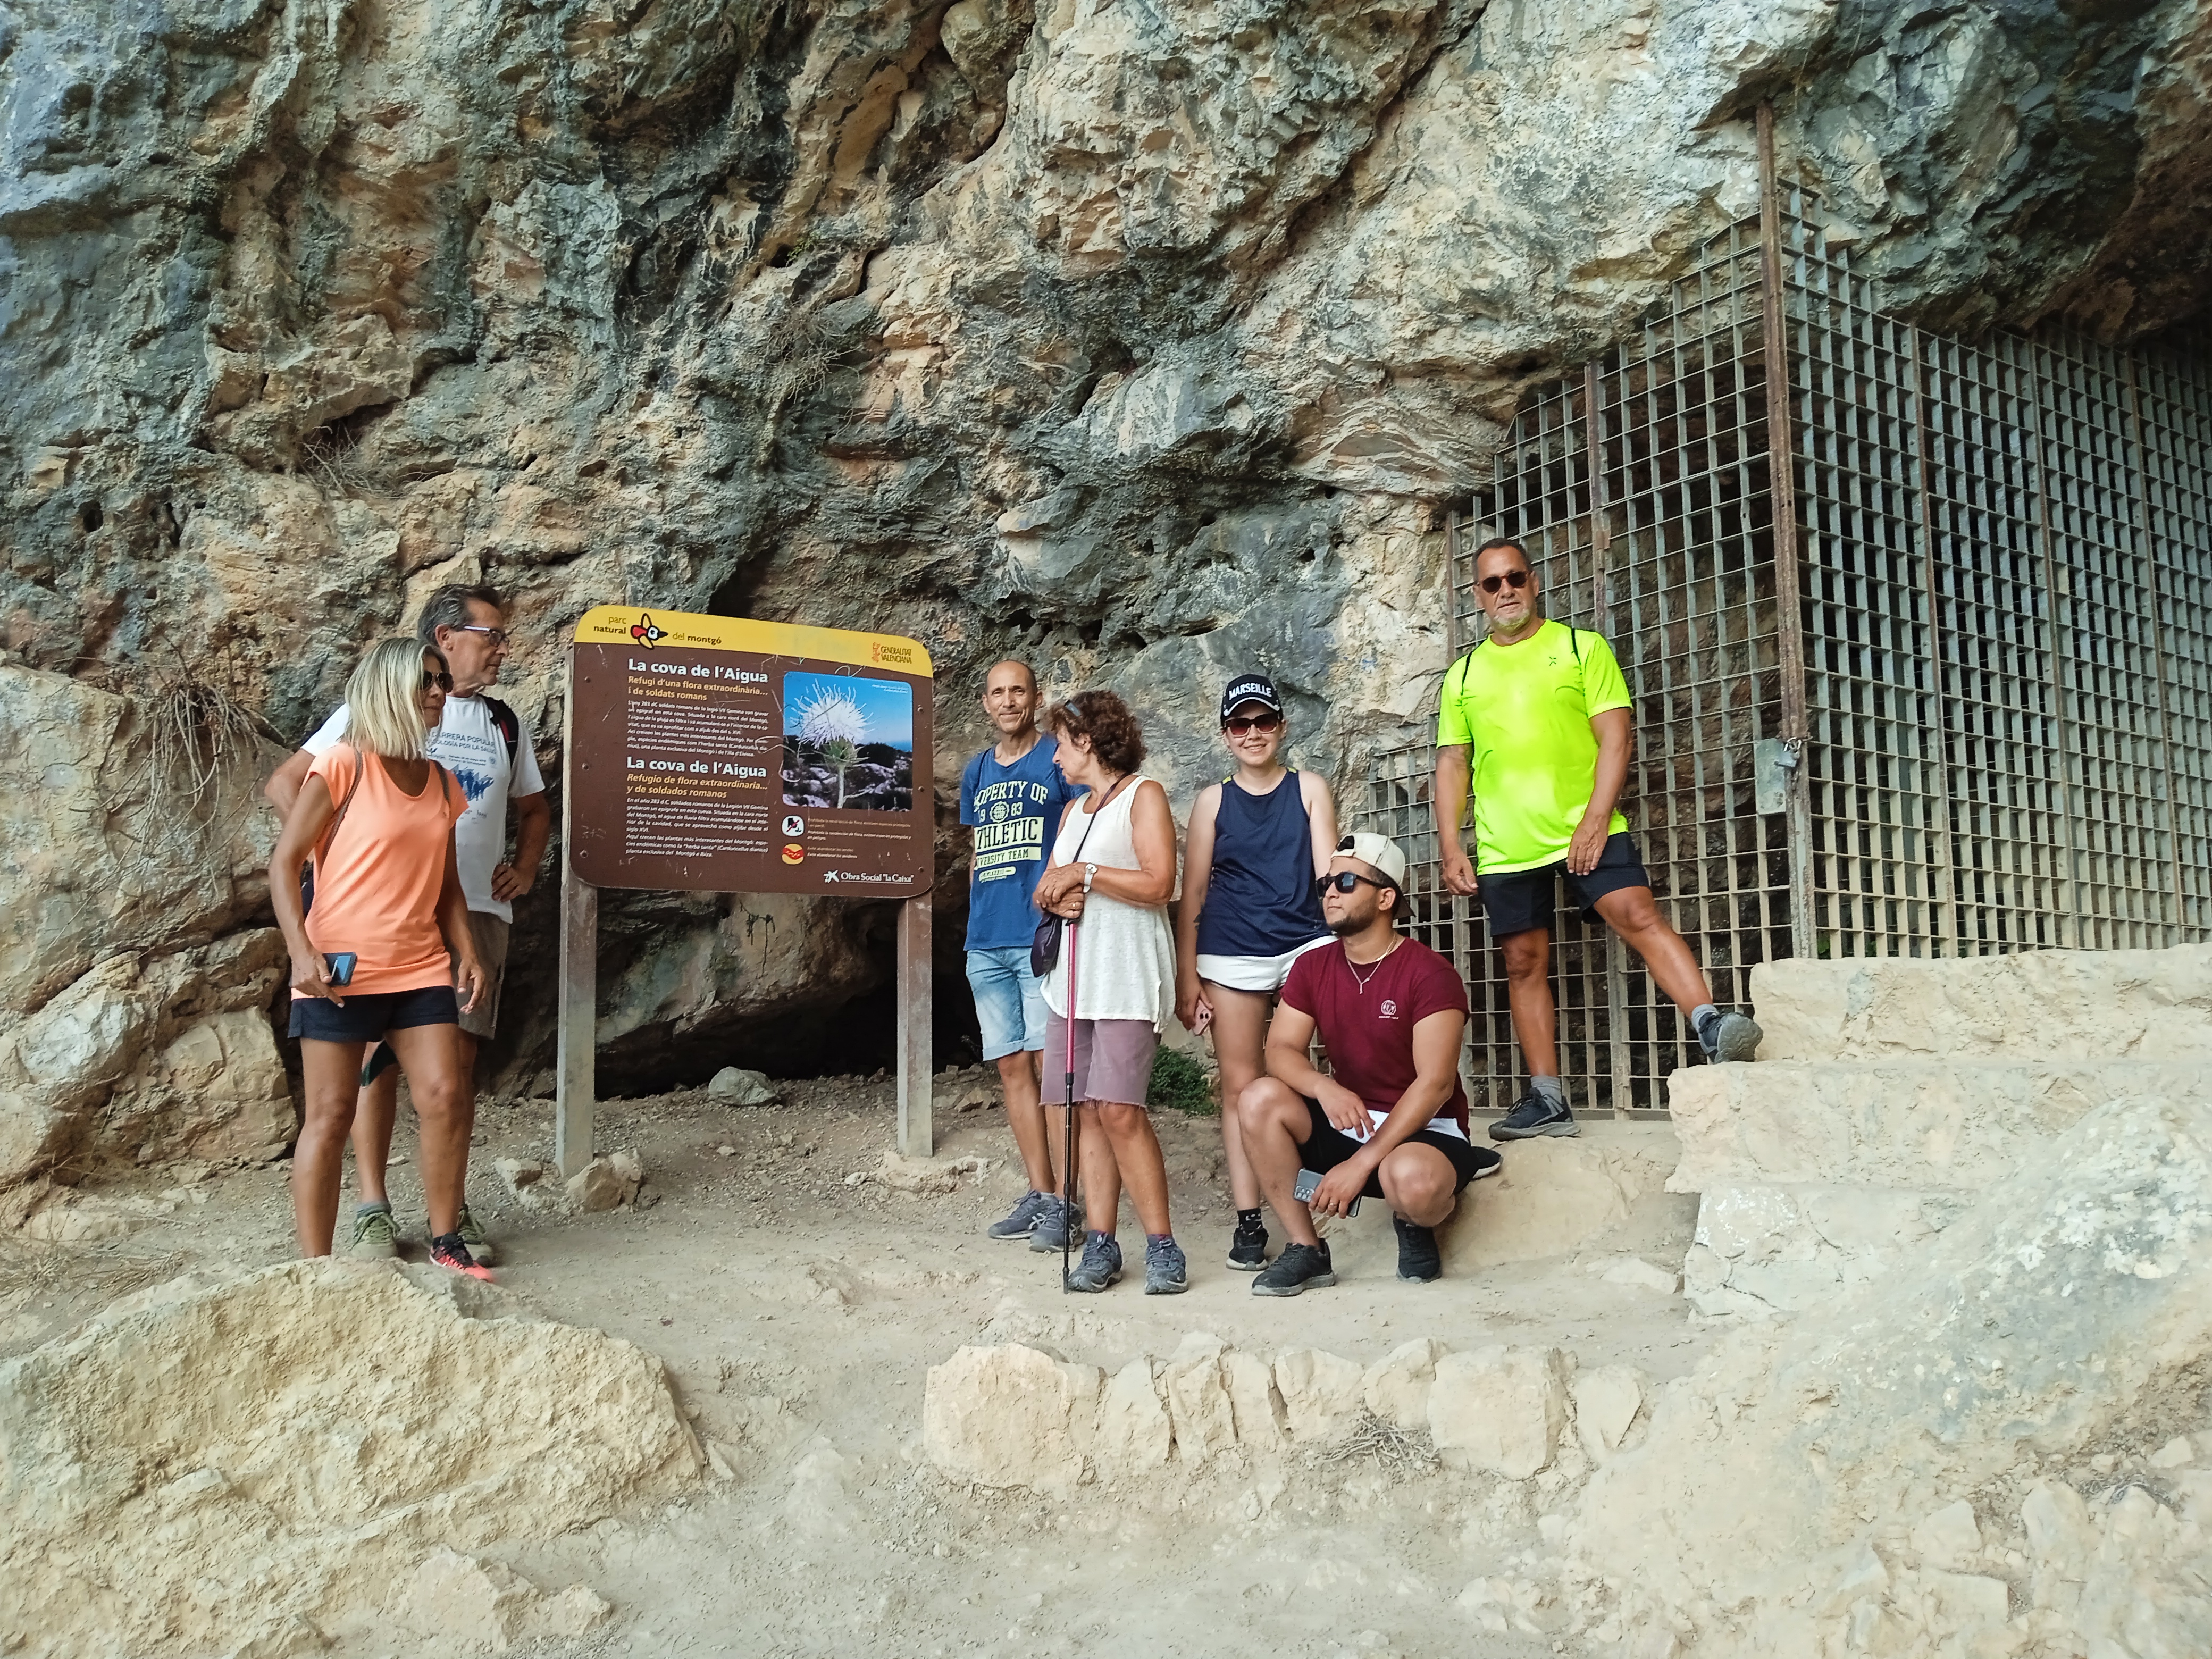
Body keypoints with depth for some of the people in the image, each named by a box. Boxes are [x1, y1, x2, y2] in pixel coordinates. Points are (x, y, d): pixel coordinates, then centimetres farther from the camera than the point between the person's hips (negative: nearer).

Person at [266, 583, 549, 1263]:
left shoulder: (505, 725, 16)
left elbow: (533, 809, 28)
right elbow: (284, 785, 2)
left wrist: (524, 870, 10)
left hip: (476, 909, 3)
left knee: (457, 1057, 1)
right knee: (379, 1052, -2)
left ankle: (449, 1208, 8)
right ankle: (372, 1210, 6)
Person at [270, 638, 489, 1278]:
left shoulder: (442, 782, 12)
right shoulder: (344, 765, -7)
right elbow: (285, 863, -8)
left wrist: (466, 952, 4)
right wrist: (301, 951, -18)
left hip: (420, 966, 5)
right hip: (340, 970, -5)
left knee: (446, 1096, -2)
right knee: (331, 1113, 1)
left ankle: (446, 1241, 13)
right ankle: (315, 1266, 9)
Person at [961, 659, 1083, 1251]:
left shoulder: (1059, 759, 0)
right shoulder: (976, 772, 18)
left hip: (1043, 936, -6)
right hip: (986, 942, 6)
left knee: (1049, 1064, -7)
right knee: (1012, 1068, 7)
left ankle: (1066, 1202, -2)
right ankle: (1038, 1193, 15)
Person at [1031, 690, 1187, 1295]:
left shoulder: (1144, 795, 0)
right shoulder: (1074, 809, 23)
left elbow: (1158, 884, -12)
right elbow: (1045, 886, 21)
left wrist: (1083, 873, -9)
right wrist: (1056, 897, -2)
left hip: (1128, 977, -7)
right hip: (1073, 974, 7)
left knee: (1119, 1110, -14)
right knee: (1086, 1109, 1)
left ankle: (1162, 1245, -7)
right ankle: (1100, 1245, 5)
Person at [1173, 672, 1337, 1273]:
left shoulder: (1309, 789, 9)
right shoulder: (1212, 800, 10)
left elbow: (1327, 873, 4)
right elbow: (1193, 892, 9)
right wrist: (1187, 976, 3)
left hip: (1307, 944, 0)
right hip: (1232, 956, 0)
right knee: (1241, 1085, 1)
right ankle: (1248, 1220, 5)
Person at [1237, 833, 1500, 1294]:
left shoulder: (1428, 972, -15)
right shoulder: (1312, 967, 4)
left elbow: (1435, 1084, -20)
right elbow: (1280, 1049, -2)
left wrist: (1361, 1164, -24)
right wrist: (1324, 1087, -27)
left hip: (1424, 1131, -5)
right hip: (1347, 1123, 6)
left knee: (1411, 1179, -39)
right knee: (1261, 1099, -19)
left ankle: (1415, 1223, 1)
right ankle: (1306, 1250, -10)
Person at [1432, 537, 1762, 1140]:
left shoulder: (1582, 648, 7)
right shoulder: (1463, 675, 15)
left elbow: (1615, 737, -1)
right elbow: (1452, 765, 14)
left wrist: (1595, 818, -14)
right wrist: (1451, 849, 3)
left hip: (1584, 829, -2)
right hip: (1504, 846, 3)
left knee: (1640, 915, -21)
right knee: (1525, 964, 3)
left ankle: (1711, 1026, -25)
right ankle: (1548, 1101, 8)